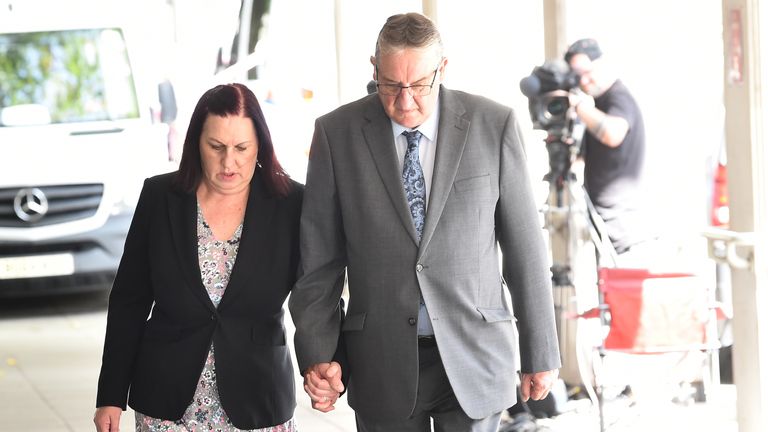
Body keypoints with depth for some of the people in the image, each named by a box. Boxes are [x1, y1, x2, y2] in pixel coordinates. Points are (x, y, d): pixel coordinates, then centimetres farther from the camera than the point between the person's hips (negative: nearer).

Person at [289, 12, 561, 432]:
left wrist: (541, 353, 2)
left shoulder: (493, 126, -4)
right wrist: (317, 355, -8)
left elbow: (524, 245, 0)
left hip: (471, 355, 0)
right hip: (382, 361, 1)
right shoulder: (336, 133, -3)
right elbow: (319, 254, 0)